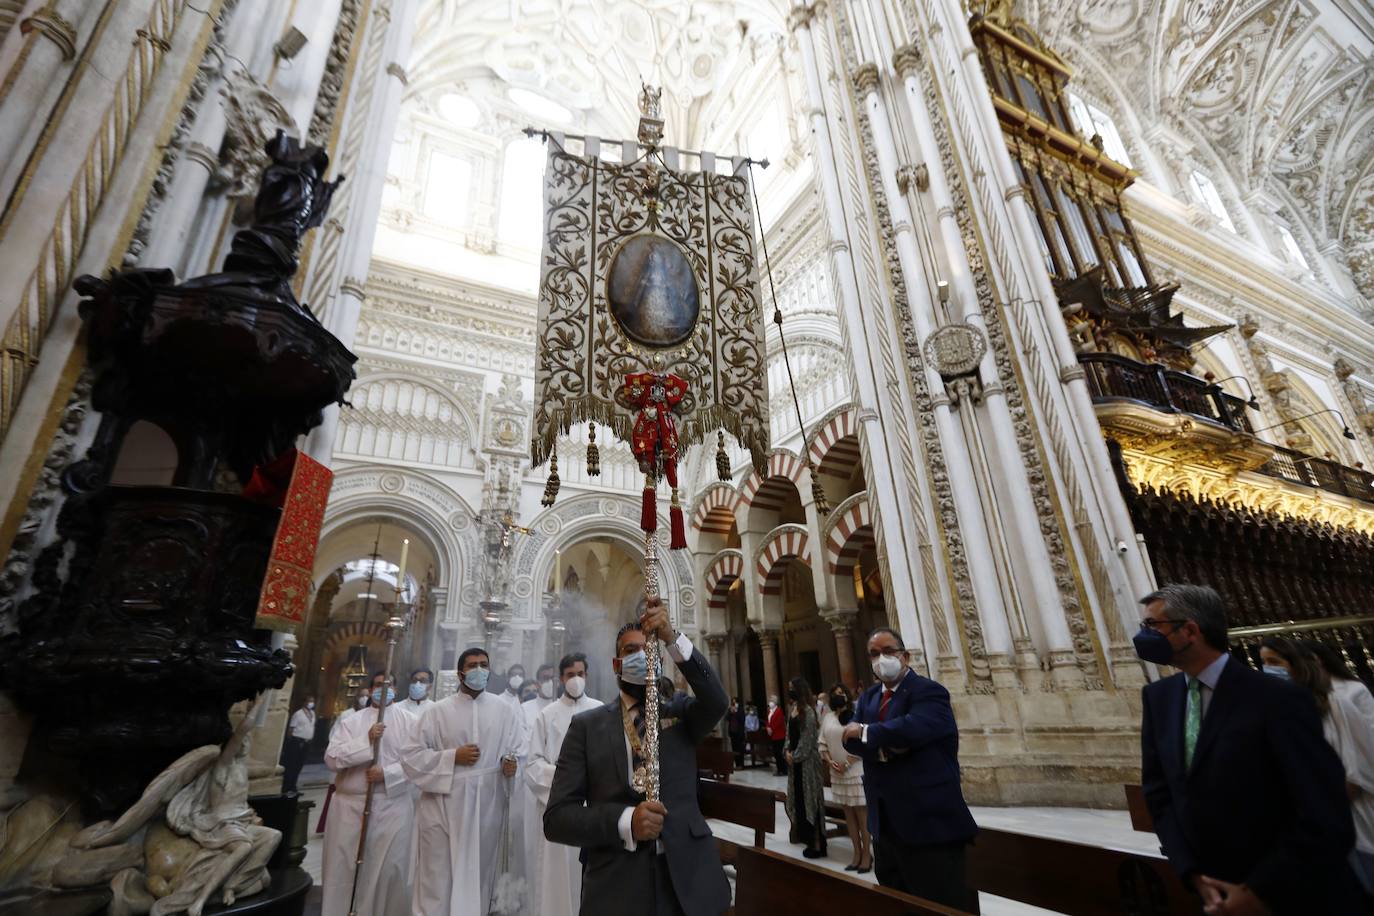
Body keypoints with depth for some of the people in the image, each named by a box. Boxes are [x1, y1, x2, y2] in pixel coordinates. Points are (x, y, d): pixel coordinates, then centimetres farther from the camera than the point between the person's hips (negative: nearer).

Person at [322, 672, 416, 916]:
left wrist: (387, 773, -16)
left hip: (393, 806, -1)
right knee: (343, 866, 8)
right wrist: (366, 741, -16)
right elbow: (331, 758, -5)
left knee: (390, 867, 5)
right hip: (351, 804, 1)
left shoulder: (409, 721, 2)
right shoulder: (352, 722, 6)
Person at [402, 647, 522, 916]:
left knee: (480, 875, 13)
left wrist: (511, 762, -14)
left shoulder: (503, 709, 4)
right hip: (444, 806, -2)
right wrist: (452, 757, -11)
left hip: (488, 807, 2)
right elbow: (410, 756, -1)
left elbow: (517, 749, 7)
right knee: (437, 878, 4)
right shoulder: (437, 711, 0)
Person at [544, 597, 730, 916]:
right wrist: (624, 821, -22)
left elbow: (717, 701, -19)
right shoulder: (587, 725, -1)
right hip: (616, 887, -1)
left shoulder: (681, 712, 2)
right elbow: (556, 818, -6)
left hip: (688, 880, 2)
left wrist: (672, 639, -31)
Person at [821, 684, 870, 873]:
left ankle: (867, 854, 12)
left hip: (856, 771, -5)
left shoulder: (855, 715, -10)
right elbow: (822, 744, 8)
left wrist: (847, 764, -14)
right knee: (849, 814, 12)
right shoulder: (827, 718, 6)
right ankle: (857, 853, 22)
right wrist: (830, 761, -7)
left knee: (862, 814, 1)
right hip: (837, 773, 5)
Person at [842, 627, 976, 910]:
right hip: (885, 823, 7)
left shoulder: (929, 691, -12)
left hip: (929, 822, -7)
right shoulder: (868, 697, 11)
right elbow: (850, 737, -3)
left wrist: (865, 731, -16)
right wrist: (881, 747, -22)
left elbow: (911, 728, -31)